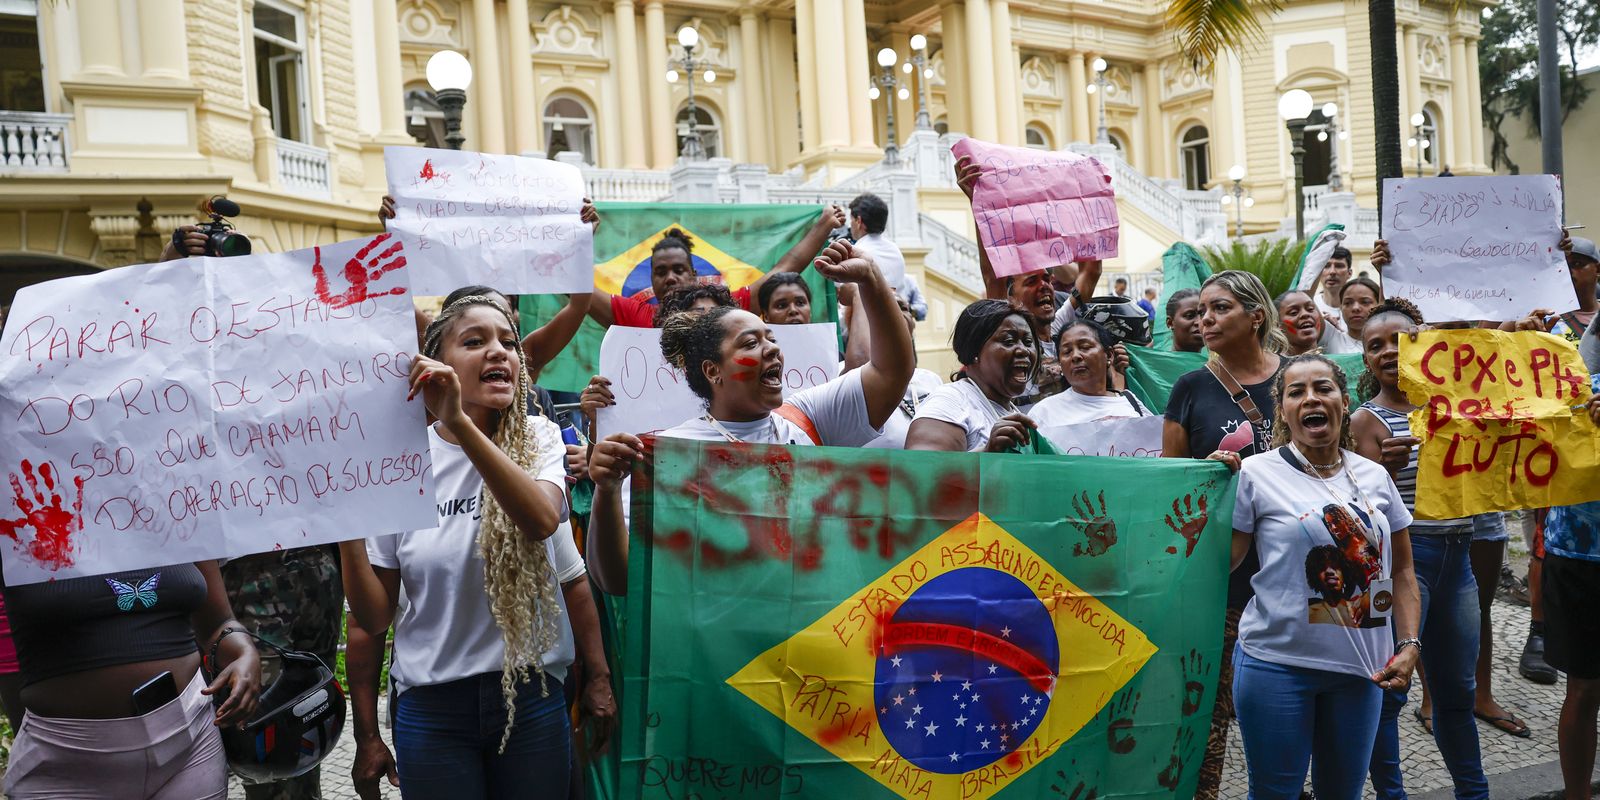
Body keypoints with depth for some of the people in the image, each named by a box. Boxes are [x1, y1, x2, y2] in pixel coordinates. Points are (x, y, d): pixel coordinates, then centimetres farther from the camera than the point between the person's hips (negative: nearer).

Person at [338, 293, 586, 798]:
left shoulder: (538, 439, -4)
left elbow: (543, 520, -28)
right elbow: (375, 618, -1)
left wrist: (460, 423, -35)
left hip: (532, 696, 0)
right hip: (433, 708, 0)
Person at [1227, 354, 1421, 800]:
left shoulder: (1375, 476, 6)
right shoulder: (1256, 474, -8)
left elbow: (1401, 570, 12)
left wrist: (1409, 645, 3)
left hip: (1360, 669, 4)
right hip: (1277, 664, -4)